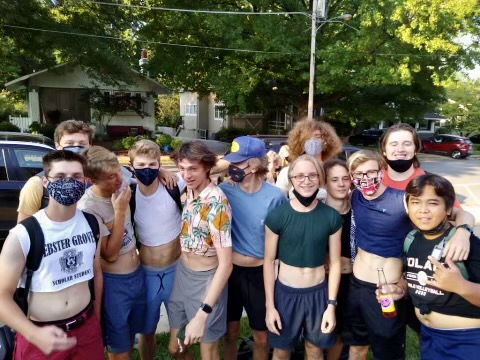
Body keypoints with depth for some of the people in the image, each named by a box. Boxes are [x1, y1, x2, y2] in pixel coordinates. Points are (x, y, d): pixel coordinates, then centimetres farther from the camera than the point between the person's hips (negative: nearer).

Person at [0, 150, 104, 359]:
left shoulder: (93, 224, -4)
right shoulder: (23, 235, -16)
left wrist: (98, 317, 13)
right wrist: (34, 334, -27)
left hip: (87, 328, 4)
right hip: (41, 337, -3)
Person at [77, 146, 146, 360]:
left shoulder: (120, 186, -8)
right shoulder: (88, 208, -25)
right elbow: (110, 254, -22)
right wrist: (119, 211, -27)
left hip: (137, 272, 6)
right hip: (114, 281, -6)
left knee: (131, 332, 26)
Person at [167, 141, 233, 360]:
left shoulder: (216, 203, -27)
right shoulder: (189, 188, -7)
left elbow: (226, 264, -28)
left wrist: (202, 315, -31)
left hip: (206, 279, -6)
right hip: (182, 273, 7)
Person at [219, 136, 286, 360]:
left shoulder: (274, 197, -15)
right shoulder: (225, 190, -9)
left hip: (260, 273, -2)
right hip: (230, 270, 2)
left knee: (261, 336, 16)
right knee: (230, 332, 20)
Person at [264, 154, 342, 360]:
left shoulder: (332, 217, -7)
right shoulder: (277, 216, -13)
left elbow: (335, 262, -1)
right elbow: (269, 261, -7)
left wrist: (331, 305, -3)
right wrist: (269, 305, -6)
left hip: (318, 293, 1)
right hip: (285, 292, -1)